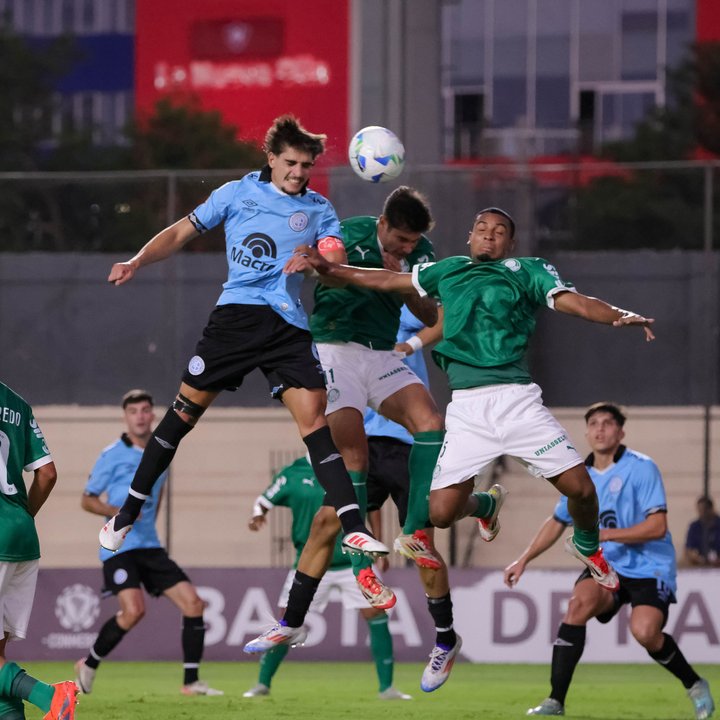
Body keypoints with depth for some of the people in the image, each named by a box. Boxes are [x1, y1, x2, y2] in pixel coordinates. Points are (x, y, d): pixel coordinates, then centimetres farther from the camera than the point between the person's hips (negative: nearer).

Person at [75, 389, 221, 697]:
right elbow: (87, 500, -2)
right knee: (133, 610, -24)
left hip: (149, 546, 6)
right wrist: (118, 512, -18)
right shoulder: (112, 455, -6)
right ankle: (89, 665, -1)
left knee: (193, 603, -6)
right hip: (118, 546, -6)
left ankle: (191, 682, 2)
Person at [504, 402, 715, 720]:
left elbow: (657, 527, -19)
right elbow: (557, 522, 24)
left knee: (644, 631, -27)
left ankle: (695, 686, 3)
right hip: (607, 565, 5)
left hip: (649, 567, -5)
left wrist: (605, 534, -25)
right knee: (580, 602, -27)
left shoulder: (642, 469, -11)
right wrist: (523, 560, 18)